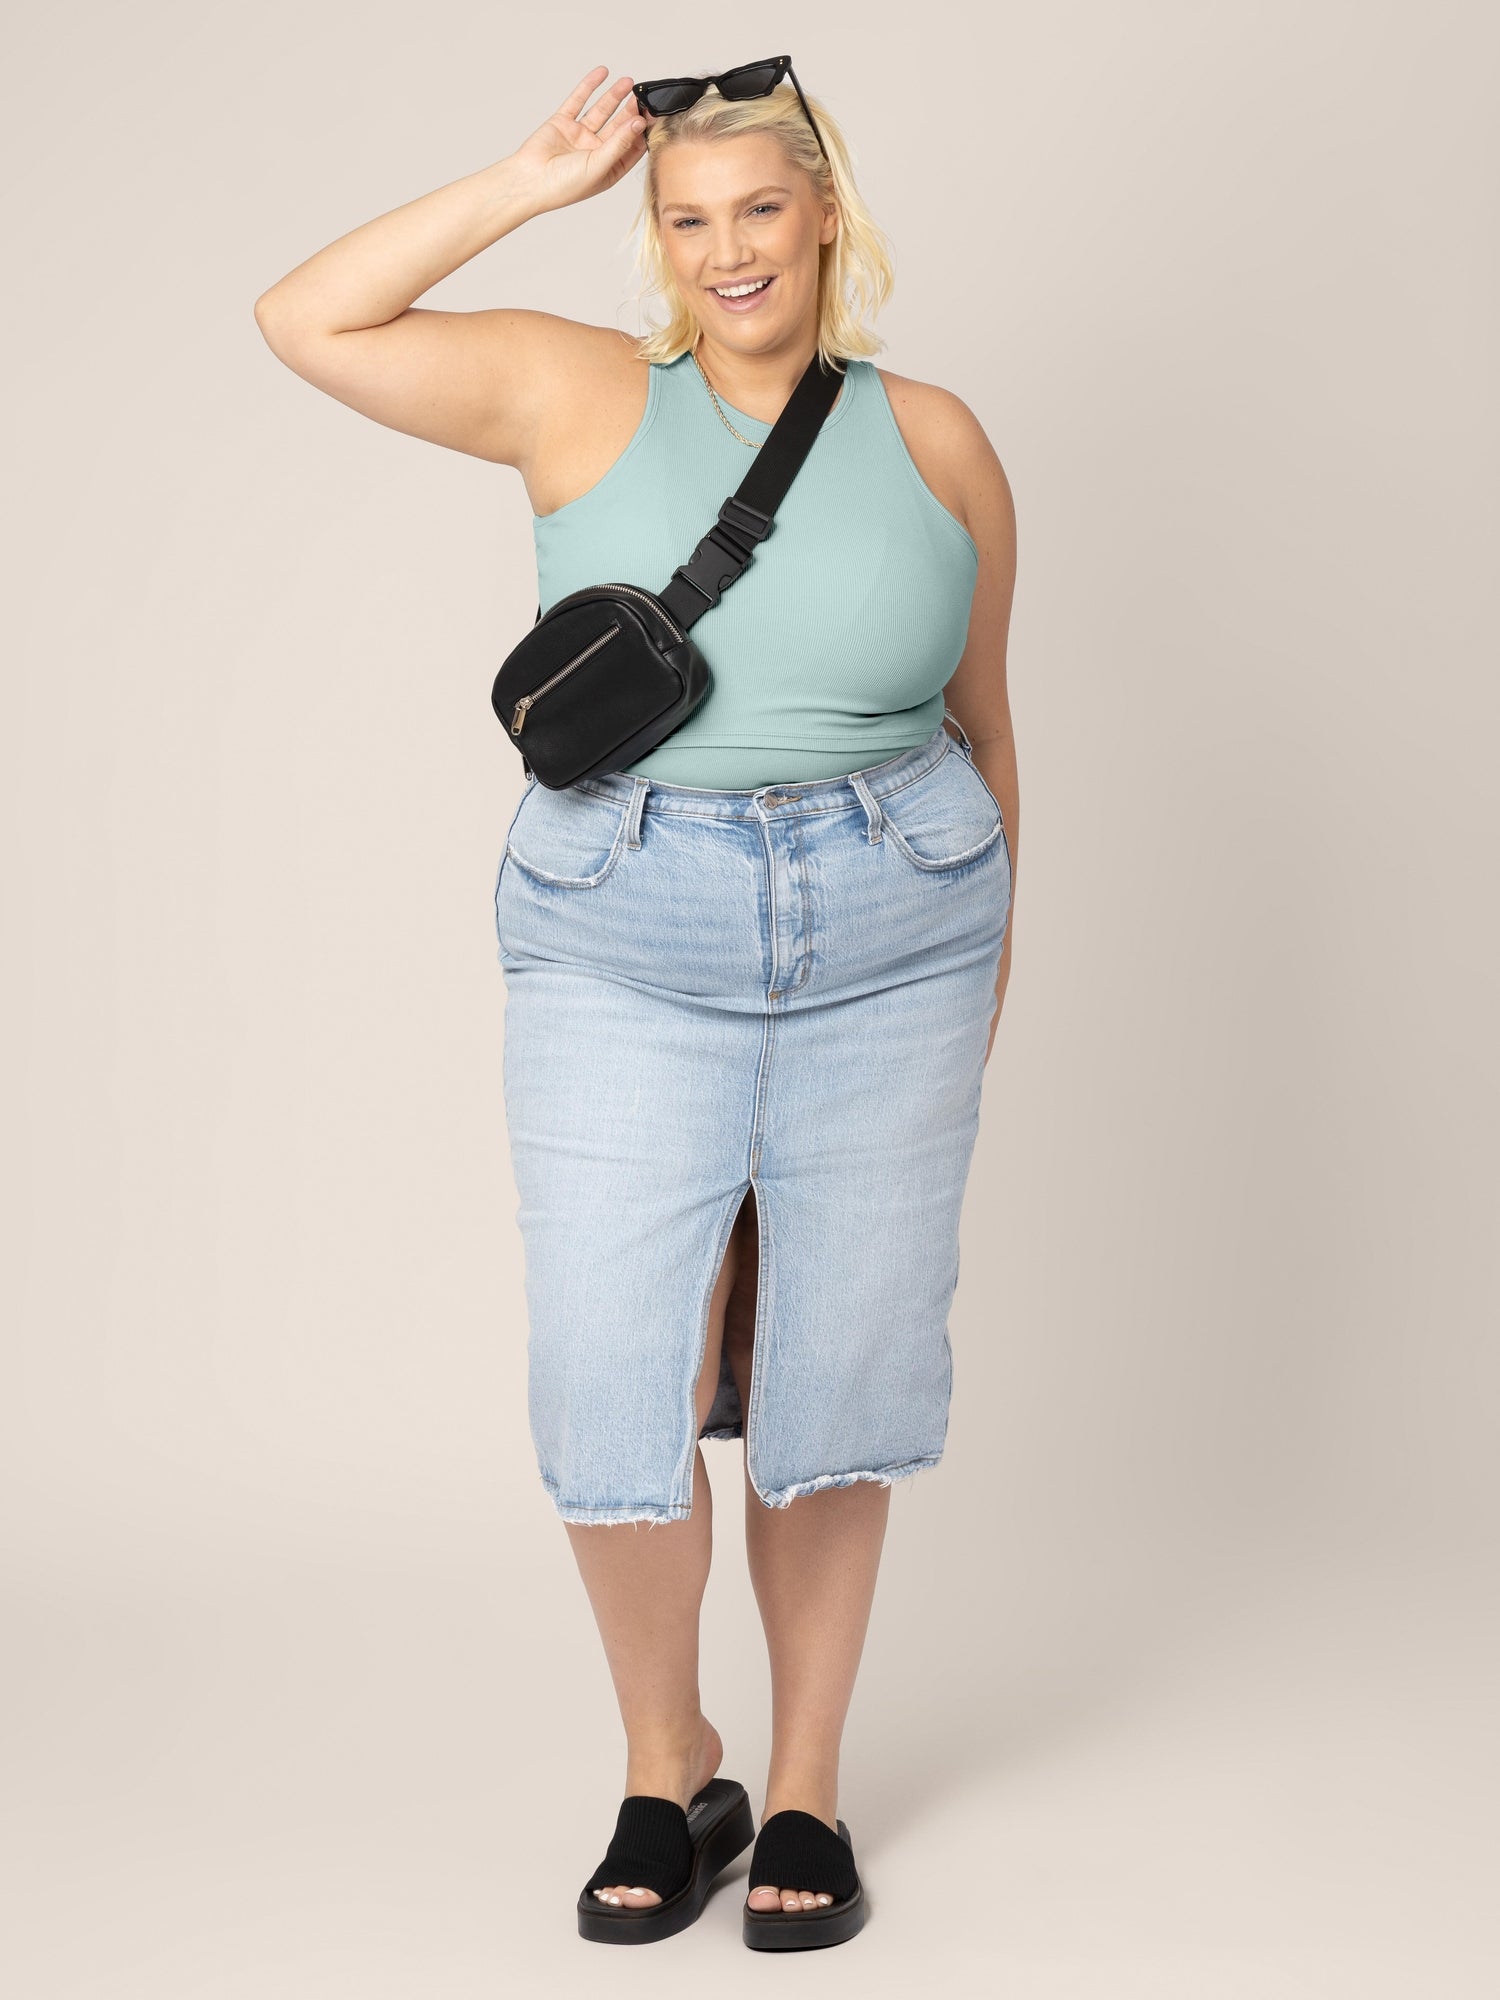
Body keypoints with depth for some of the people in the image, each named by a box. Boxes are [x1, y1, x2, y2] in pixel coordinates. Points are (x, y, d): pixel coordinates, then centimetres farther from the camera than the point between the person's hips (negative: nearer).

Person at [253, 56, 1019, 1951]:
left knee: (837, 1375, 6)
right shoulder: (580, 395, 3)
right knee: (612, 1381, -3)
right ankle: (668, 1772, 20)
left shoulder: (935, 443, 6)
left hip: (889, 941, 1)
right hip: (625, 950, 0)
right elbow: (304, 319, -2)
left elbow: (983, 716, 14)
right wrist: (532, 182, -1)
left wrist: (990, 965, 16)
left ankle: (806, 1789, 22)